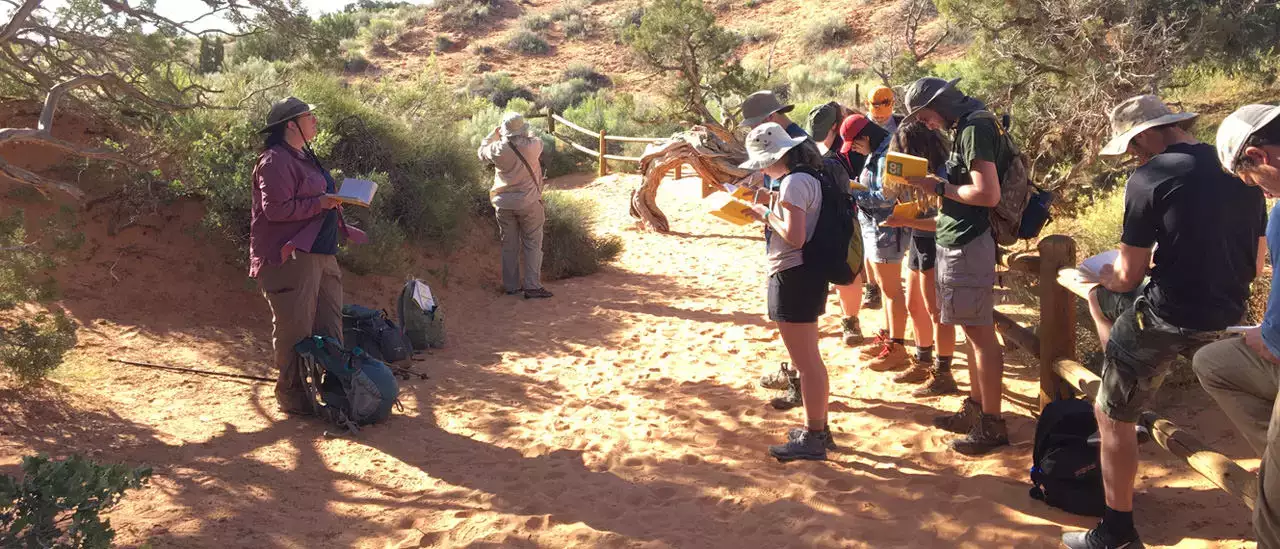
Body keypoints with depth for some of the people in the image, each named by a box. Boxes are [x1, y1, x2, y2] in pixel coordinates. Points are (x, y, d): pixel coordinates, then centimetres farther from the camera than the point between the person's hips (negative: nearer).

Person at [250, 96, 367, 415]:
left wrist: (333, 200, 15)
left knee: (330, 326, 13)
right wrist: (320, 203, -21)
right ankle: (292, 397, 10)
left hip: (321, 254, 10)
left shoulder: (303, 157, 19)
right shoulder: (275, 161, -14)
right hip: (291, 256, -10)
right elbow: (276, 209, -22)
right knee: (295, 329, -2)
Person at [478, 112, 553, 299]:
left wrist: (494, 135, 21)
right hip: (529, 203, -2)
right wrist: (523, 135, 21)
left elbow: (481, 152, 11)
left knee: (509, 246, 13)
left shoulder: (499, 149, -9)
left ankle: (511, 285, 20)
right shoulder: (532, 146, -12)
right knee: (532, 245, 4)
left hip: (504, 204, 2)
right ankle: (532, 286, 1)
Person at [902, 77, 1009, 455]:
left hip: (968, 245, -10)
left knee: (981, 333, -4)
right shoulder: (967, 127, 15)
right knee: (974, 331, 15)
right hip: (959, 241, 10)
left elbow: (988, 194, -23)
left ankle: (992, 425, 3)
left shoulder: (975, 128, -15)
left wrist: (939, 187, -13)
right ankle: (975, 409, 25)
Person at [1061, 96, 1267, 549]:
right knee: (1101, 297, 30)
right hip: (1225, 317, 8)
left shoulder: (1149, 178, -15)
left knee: (1113, 417, 10)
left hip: (1167, 320, -8)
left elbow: (1129, 276, -11)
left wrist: (1106, 273, 12)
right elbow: (1253, 266, 13)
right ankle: (1126, 385, 34)